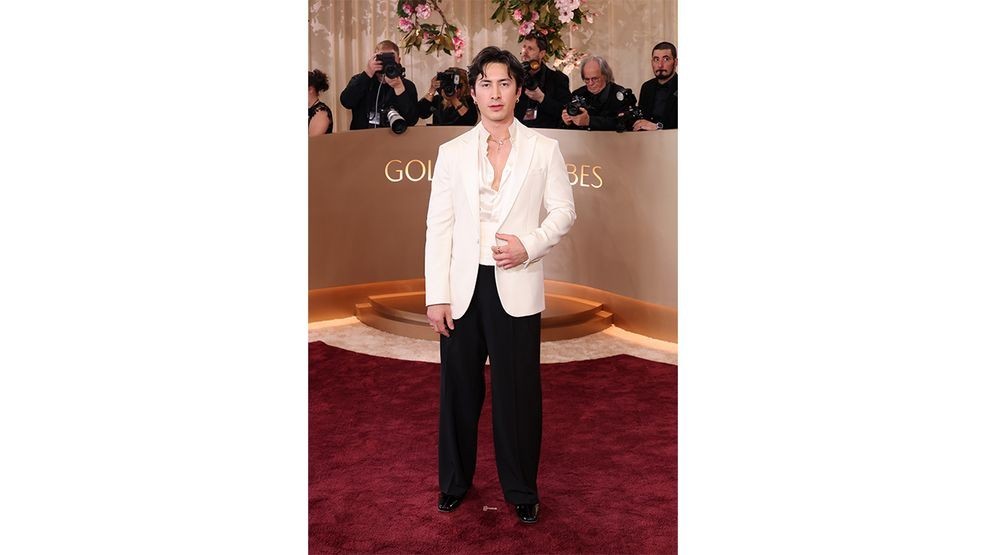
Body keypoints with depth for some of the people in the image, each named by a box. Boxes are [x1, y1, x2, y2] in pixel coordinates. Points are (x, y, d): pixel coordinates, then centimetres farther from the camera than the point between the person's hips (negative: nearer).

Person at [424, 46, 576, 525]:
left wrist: (530, 245, -14)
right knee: (458, 389, 11)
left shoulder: (543, 149, 3)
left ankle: (521, 490, 23)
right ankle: (454, 481, 31)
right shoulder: (452, 152, 5)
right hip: (463, 288, 2)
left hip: (516, 289, -1)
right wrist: (436, 296, -4)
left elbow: (564, 211, 6)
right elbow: (438, 227, 2)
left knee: (518, 392, 5)